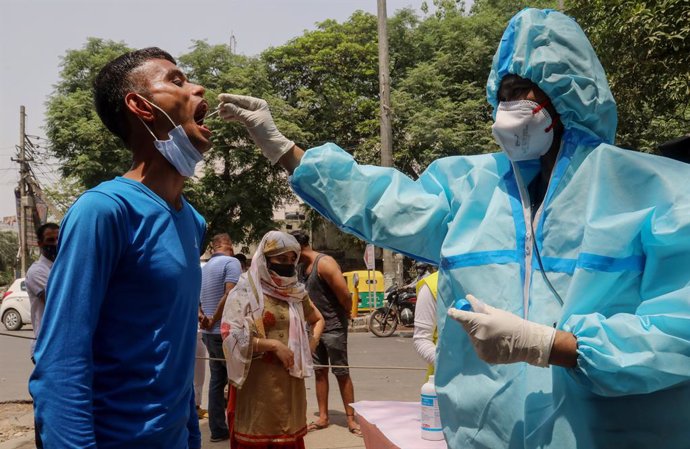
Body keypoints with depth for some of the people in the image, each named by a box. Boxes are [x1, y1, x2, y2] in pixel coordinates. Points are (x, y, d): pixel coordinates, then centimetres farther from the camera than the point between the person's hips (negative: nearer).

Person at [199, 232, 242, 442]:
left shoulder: (204, 267, 15)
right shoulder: (231, 262, -11)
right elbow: (230, 294, -23)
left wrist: (201, 315, 1)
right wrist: (214, 320, -14)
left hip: (209, 333, 8)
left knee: (217, 379, 11)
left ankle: (218, 429, 15)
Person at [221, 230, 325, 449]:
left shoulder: (296, 292, 10)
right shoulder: (246, 291, -6)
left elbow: (318, 319, 25)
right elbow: (232, 335, -15)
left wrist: (313, 341, 7)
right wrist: (273, 345, -17)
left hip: (290, 379, 5)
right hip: (258, 381, -5)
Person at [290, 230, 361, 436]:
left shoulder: (325, 263, -18)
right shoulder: (301, 267, 8)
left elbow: (345, 294, -21)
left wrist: (346, 314, -5)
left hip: (333, 327, -8)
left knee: (341, 374, 0)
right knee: (319, 372, 11)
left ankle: (351, 419, 9)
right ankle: (322, 417, 20)